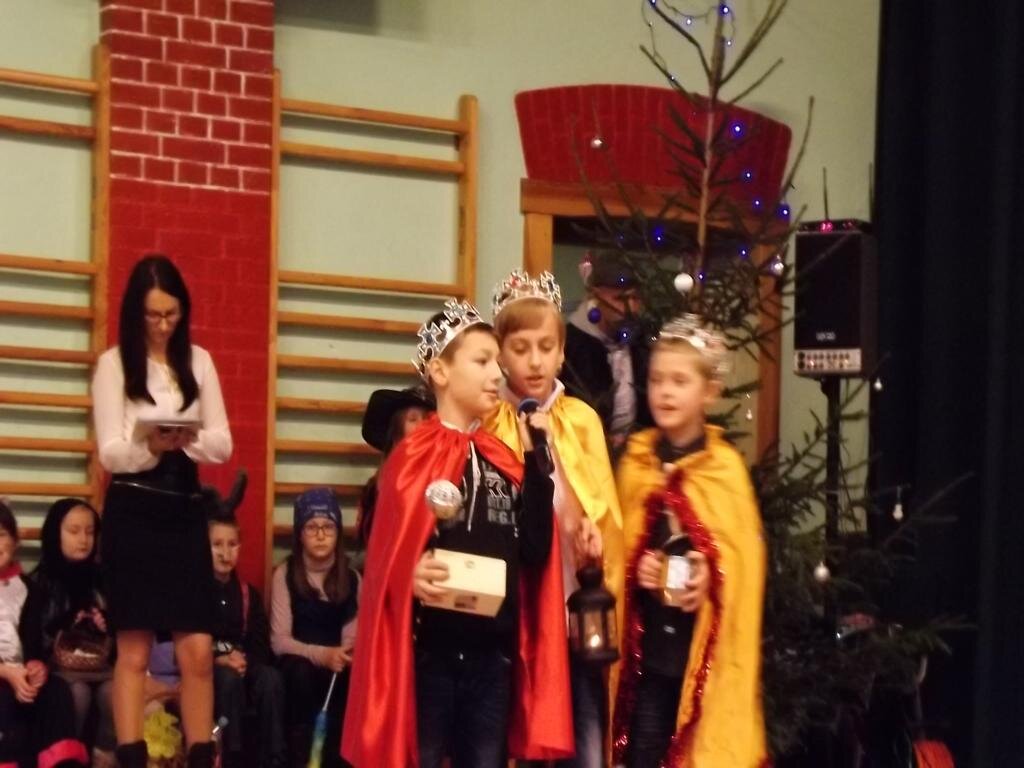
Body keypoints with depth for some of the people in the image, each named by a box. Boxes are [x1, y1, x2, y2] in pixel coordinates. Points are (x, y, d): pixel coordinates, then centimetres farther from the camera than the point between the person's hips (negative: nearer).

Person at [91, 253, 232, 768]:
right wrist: (150, 446, -28)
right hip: (133, 513, -3)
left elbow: (223, 444, 4)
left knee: (198, 650, 0)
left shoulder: (198, 361, 8)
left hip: (185, 510, 3)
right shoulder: (114, 363, -3)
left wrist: (189, 439, -17)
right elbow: (110, 453, -8)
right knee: (134, 651, 1)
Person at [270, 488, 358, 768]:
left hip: (337, 665, 2)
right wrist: (322, 655, -27)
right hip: (299, 663, -2)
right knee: (301, 672, -36)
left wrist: (343, 654, -27)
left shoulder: (351, 578, 4)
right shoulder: (285, 574, -4)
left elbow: (353, 636, -3)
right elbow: (279, 640, -11)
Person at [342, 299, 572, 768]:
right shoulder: (412, 458, -4)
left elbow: (535, 552, 2)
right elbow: (387, 560, -9)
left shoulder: (502, 460, 11)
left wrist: (536, 462, -3)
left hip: (495, 653, 5)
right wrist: (412, 576, -30)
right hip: (430, 652, -5)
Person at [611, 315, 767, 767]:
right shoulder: (635, 462, 5)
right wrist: (635, 569, -6)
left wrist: (712, 577, -20)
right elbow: (617, 543, 13)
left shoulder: (725, 468, -4)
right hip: (648, 639, 3)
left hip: (707, 642, -2)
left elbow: (744, 555, -3)